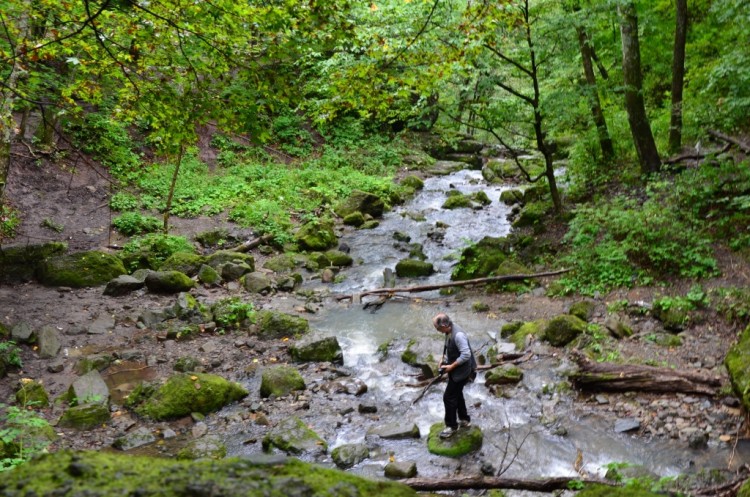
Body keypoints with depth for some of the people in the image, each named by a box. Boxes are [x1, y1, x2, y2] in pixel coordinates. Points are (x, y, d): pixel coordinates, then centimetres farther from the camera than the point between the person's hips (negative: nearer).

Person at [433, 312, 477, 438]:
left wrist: (451, 366, -22)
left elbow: (466, 355, -30)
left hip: (461, 371, -9)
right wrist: (443, 359, 2)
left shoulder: (458, 335, -32)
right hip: (455, 368, 9)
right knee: (457, 394, 23)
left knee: (448, 397, -1)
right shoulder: (449, 331, -3)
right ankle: (464, 419, 40)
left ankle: (451, 426, 15)